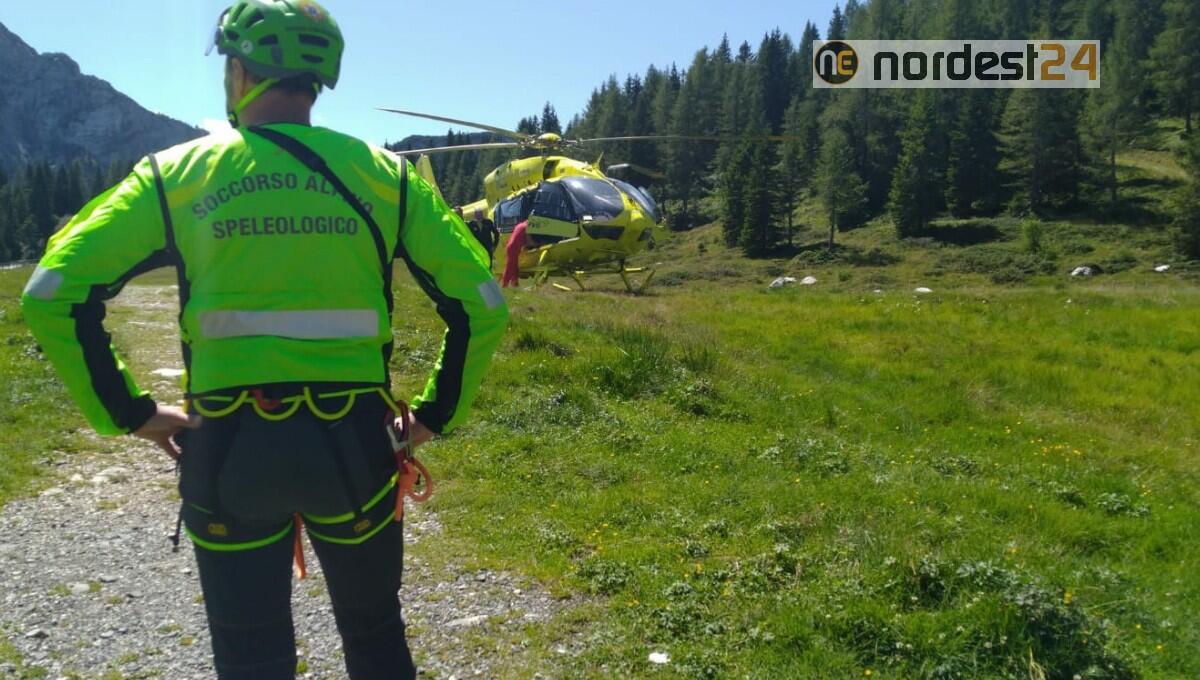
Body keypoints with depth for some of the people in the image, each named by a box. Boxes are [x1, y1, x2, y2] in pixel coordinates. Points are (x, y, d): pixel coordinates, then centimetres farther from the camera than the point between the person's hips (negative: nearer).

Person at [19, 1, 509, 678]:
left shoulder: (176, 173, 1)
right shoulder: (382, 172, 2)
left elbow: (53, 295, -4)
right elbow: (479, 302, -2)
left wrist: (128, 412, 3)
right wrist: (437, 412, 7)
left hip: (229, 445, 0)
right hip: (355, 441, 1)